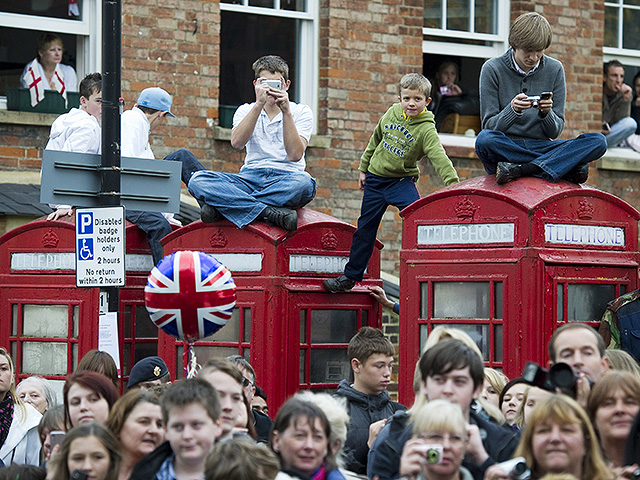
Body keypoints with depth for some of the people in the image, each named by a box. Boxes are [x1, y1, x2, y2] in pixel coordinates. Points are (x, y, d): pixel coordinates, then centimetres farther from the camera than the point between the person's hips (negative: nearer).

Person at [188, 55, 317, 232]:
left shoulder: (301, 112, 10)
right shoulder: (246, 110, 16)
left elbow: (295, 155, -7)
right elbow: (237, 143, -7)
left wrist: (286, 111, -12)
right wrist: (259, 104, -14)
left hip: (285, 180, -2)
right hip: (251, 178, 2)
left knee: (305, 183, -40)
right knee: (198, 180, -26)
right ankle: (271, 212, -36)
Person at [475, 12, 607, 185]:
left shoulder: (554, 69, 6)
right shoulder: (493, 69, -2)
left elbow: (555, 131, 4)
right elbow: (489, 126, -5)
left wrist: (546, 113, -19)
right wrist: (513, 110, -25)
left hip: (541, 147, 2)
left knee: (598, 141, -20)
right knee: (484, 140, -39)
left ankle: (520, 169, -32)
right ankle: (569, 166, -29)